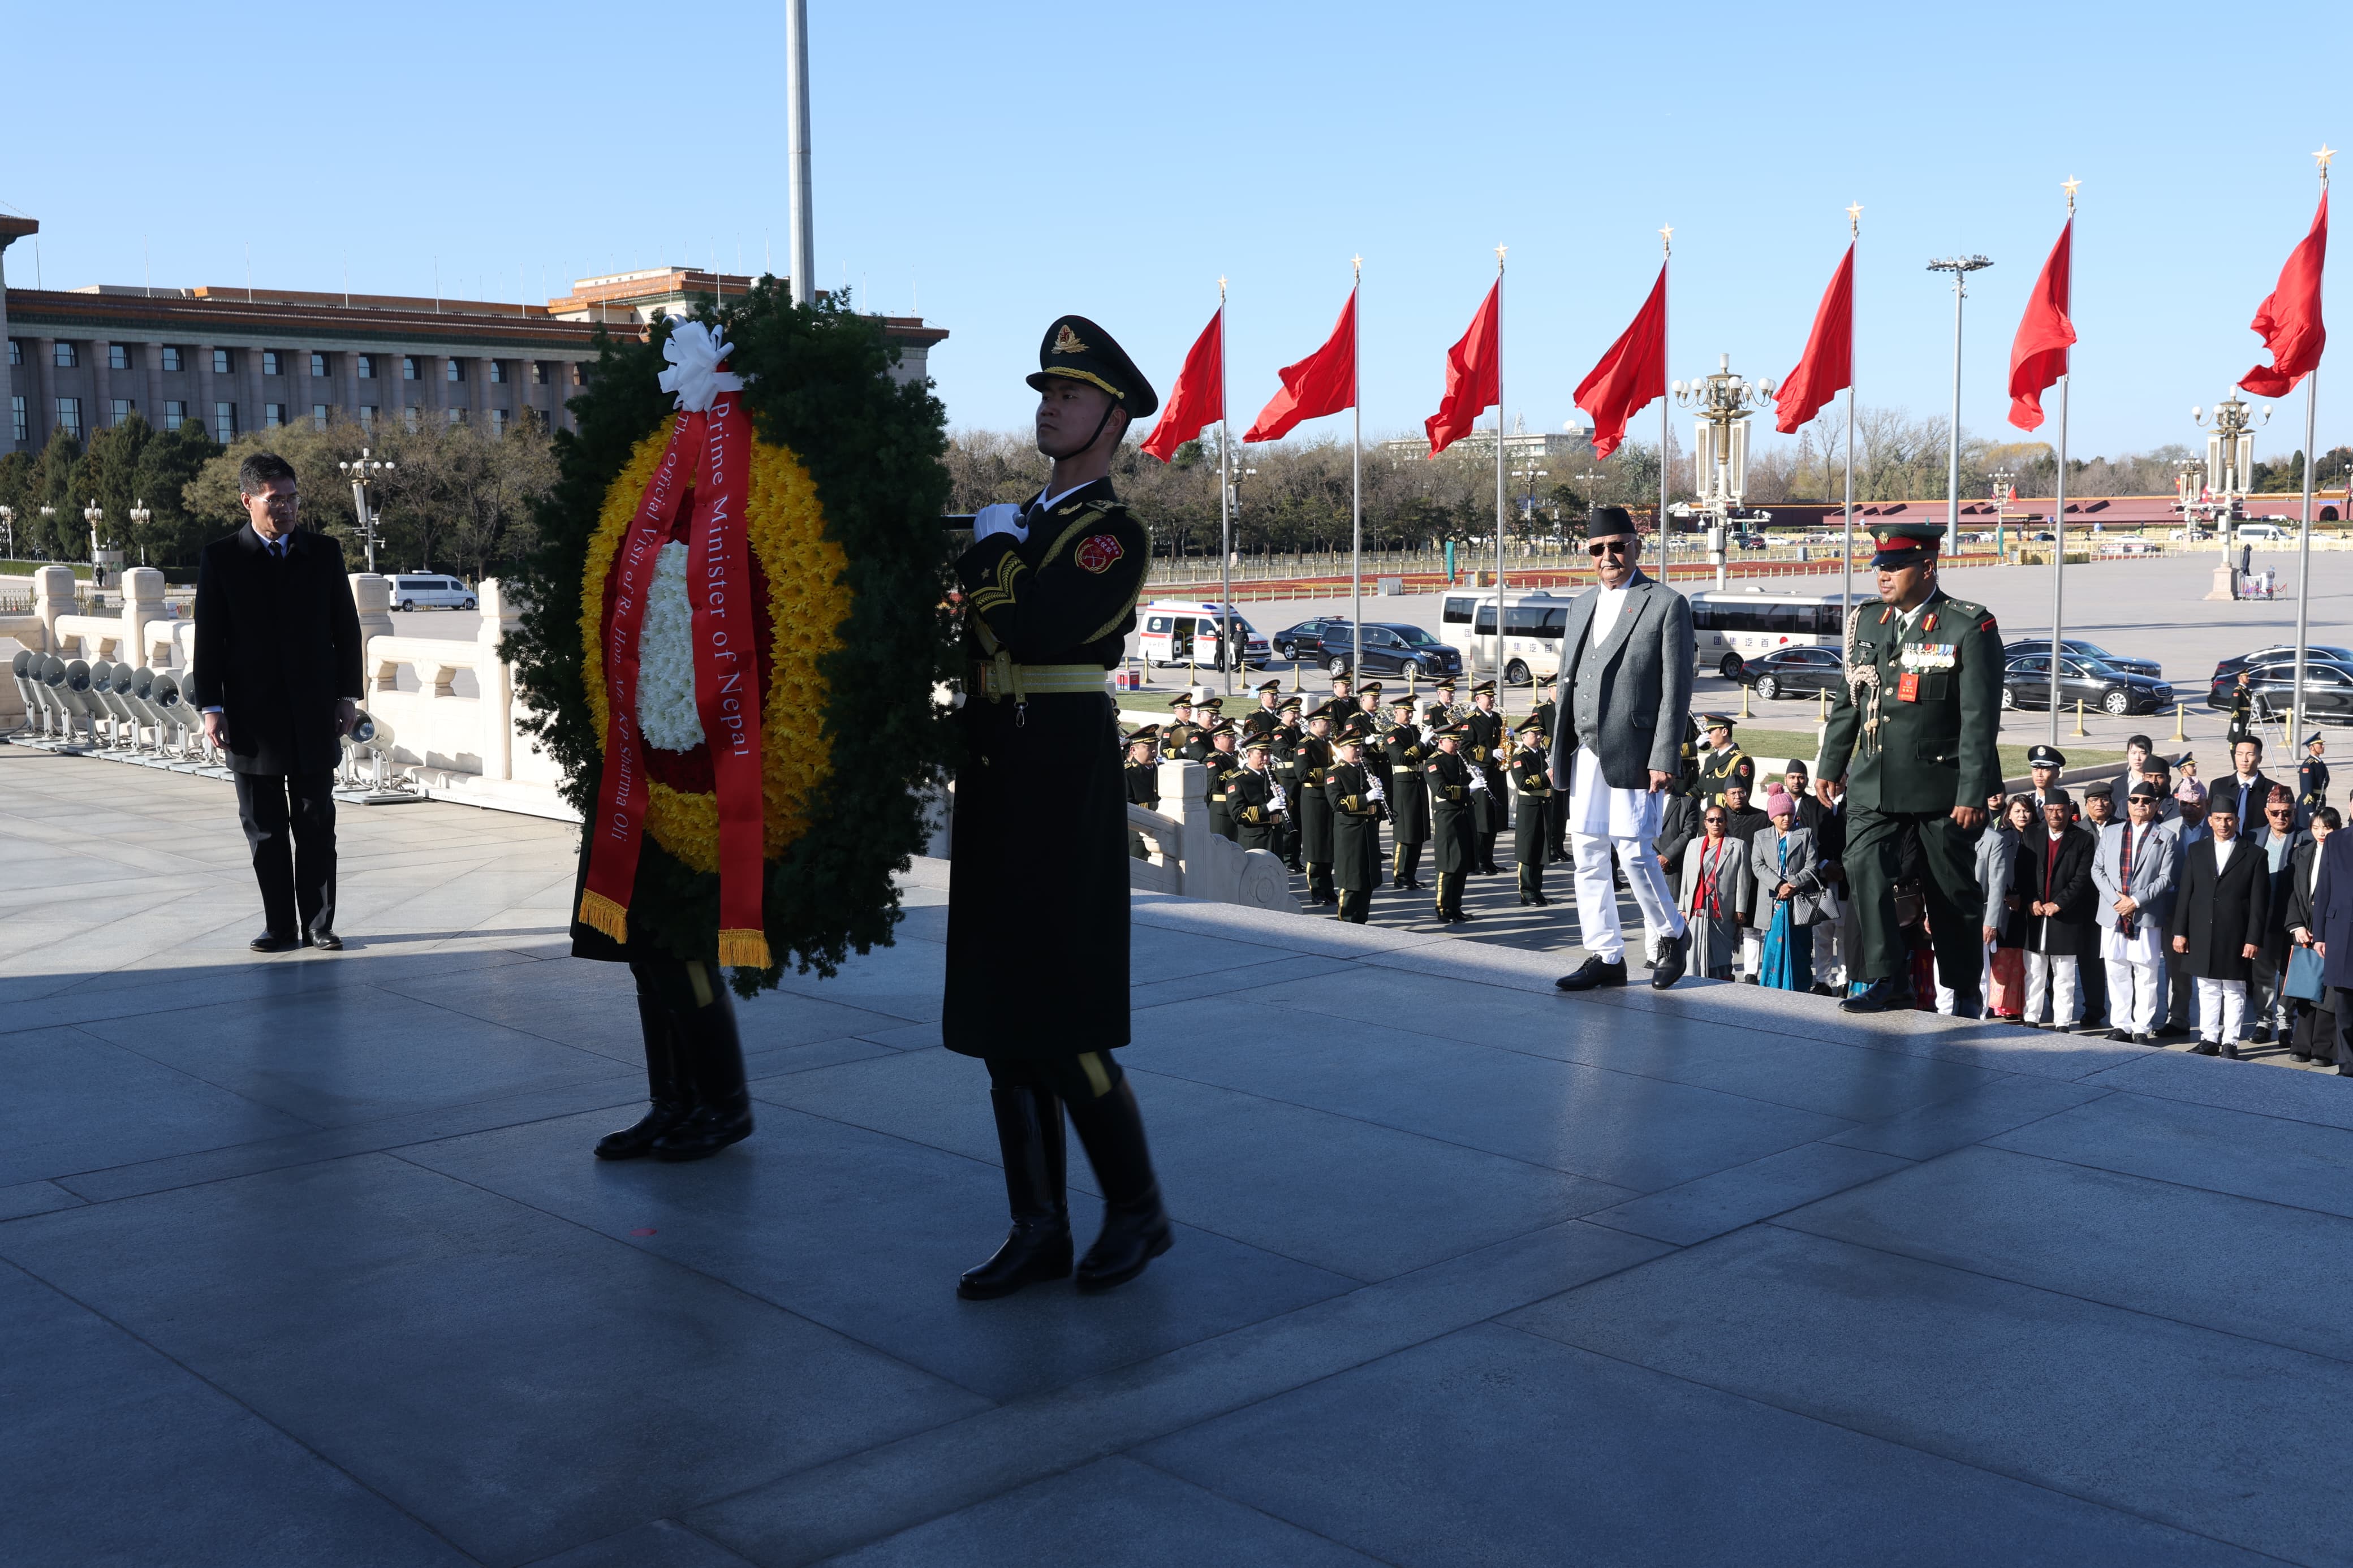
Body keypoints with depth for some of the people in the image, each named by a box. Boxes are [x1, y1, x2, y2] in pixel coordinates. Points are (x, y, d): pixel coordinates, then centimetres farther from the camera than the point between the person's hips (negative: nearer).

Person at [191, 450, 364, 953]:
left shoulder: (324, 553, 6)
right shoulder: (220, 559, 1)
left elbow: (346, 628, 9)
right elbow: (209, 639, 0)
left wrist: (348, 695, 3)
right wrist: (210, 707, -6)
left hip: (314, 713, 1)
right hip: (252, 718, -1)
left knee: (316, 826, 5)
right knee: (264, 830, 5)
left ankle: (319, 924, 11)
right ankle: (280, 926, 14)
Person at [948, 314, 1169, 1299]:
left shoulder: (1115, 533, -7)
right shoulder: (1017, 526, 17)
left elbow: (1039, 629, -22)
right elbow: (972, 641, 14)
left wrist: (990, 554, -8)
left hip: (1062, 792, -8)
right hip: (993, 792, 8)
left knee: (1061, 1025, -4)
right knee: (999, 1019, 9)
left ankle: (1137, 1209, 13)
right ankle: (1038, 1228, 17)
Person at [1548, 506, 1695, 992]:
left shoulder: (1667, 604, -2)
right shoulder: (1581, 606, 17)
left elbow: (1677, 689, -6)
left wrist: (1663, 760, -13)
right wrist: (1558, 752, 12)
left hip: (1633, 752, -6)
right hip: (1585, 752, 6)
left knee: (1634, 850, -8)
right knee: (1588, 854, 5)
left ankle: (1669, 937, 16)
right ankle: (1605, 957, 14)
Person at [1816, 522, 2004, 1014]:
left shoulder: (1970, 628, -8)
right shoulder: (1866, 620, 8)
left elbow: (1980, 717, -11)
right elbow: (1847, 698, 16)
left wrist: (1973, 793, -15)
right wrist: (1831, 765, 16)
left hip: (1941, 783, -4)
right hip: (1874, 778, 4)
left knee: (1951, 889, 6)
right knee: (1863, 868, -13)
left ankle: (1964, 989, 21)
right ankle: (1885, 979, -3)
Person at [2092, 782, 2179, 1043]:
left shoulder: (2165, 838, 3)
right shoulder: (2110, 833, 11)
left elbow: (2166, 878, -3)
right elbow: (2097, 870, 7)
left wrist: (2136, 901, -13)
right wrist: (2116, 899, -7)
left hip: (2146, 916, -3)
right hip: (2113, 914, 3)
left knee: (2146, 974, 0)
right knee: (2116, 973, 6)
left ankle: (2142, 1028, 7)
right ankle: (2120, 1025, 14)